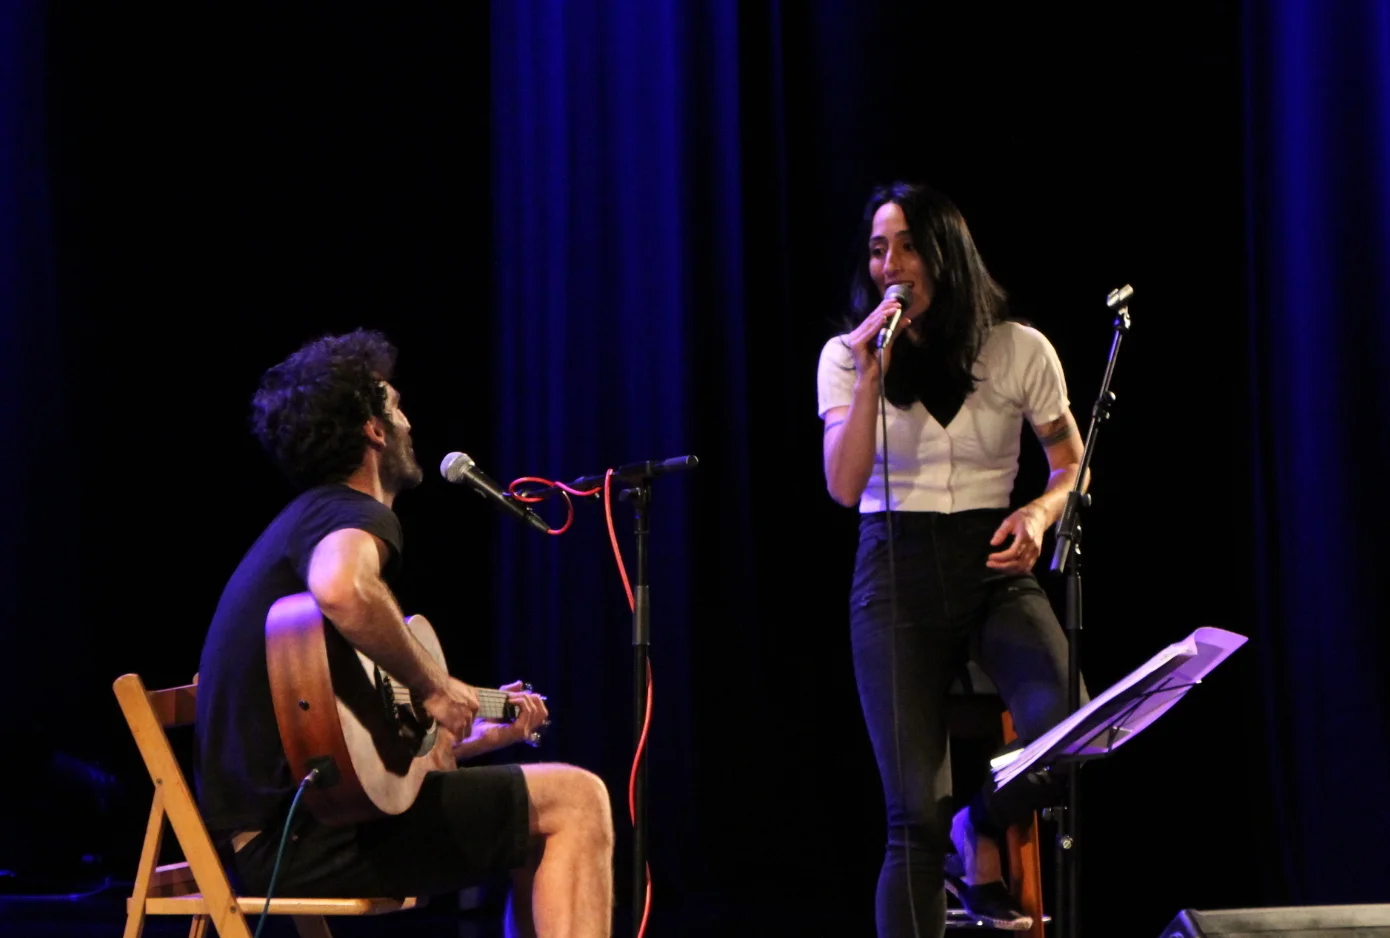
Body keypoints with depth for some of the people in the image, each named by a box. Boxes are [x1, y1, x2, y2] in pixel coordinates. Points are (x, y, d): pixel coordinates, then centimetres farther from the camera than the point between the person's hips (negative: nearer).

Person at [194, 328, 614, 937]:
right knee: (576, 802, -8)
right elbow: (342, 591, -36)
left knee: (538, 827, 23)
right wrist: (434, 685, -21)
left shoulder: (303, 522, 24)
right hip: (299, 835, -10)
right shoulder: (350, 514, -8)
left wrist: (480, 735, 27)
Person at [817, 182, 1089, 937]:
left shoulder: (1019, 351, 1)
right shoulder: (846, 356, 1)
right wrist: (872, 374, -19)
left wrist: (1040, 513, -9)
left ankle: (980, 833, 10)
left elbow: (1071, 465, 12)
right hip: (896, 573, -1)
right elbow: (844, 487, -11)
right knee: (917, 814, -9)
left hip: (993, 569, 1)